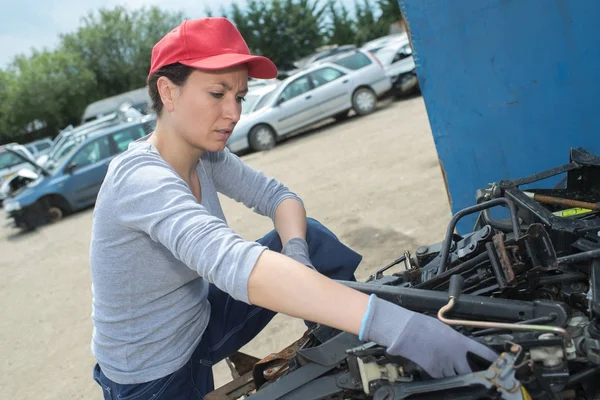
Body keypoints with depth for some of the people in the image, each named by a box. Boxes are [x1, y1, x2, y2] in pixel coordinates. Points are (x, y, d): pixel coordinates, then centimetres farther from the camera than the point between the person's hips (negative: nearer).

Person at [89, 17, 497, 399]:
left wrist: (295, 251, -23)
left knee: (310, 235, -6)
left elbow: (278, 195, 0)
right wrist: (394, 325, -51)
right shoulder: (140, 179, -31)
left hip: (199, 323, 6)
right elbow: (235, 265, -45)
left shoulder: (206, 156, -5)